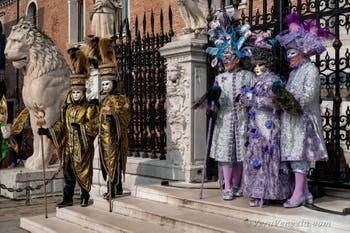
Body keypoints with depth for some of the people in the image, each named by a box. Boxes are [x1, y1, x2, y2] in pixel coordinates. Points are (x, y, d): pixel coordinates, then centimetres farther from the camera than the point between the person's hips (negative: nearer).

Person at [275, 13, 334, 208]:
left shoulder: (311, 69, -5)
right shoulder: (294, 71, 19)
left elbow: (309, 95, -16)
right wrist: (282, 98, -1)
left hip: (304, 120, -8)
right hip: (292, 120, 8)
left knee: (299, 154, -10)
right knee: (296, 154, 7)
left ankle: (298, 193, -7)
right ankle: (305, 192, 13)